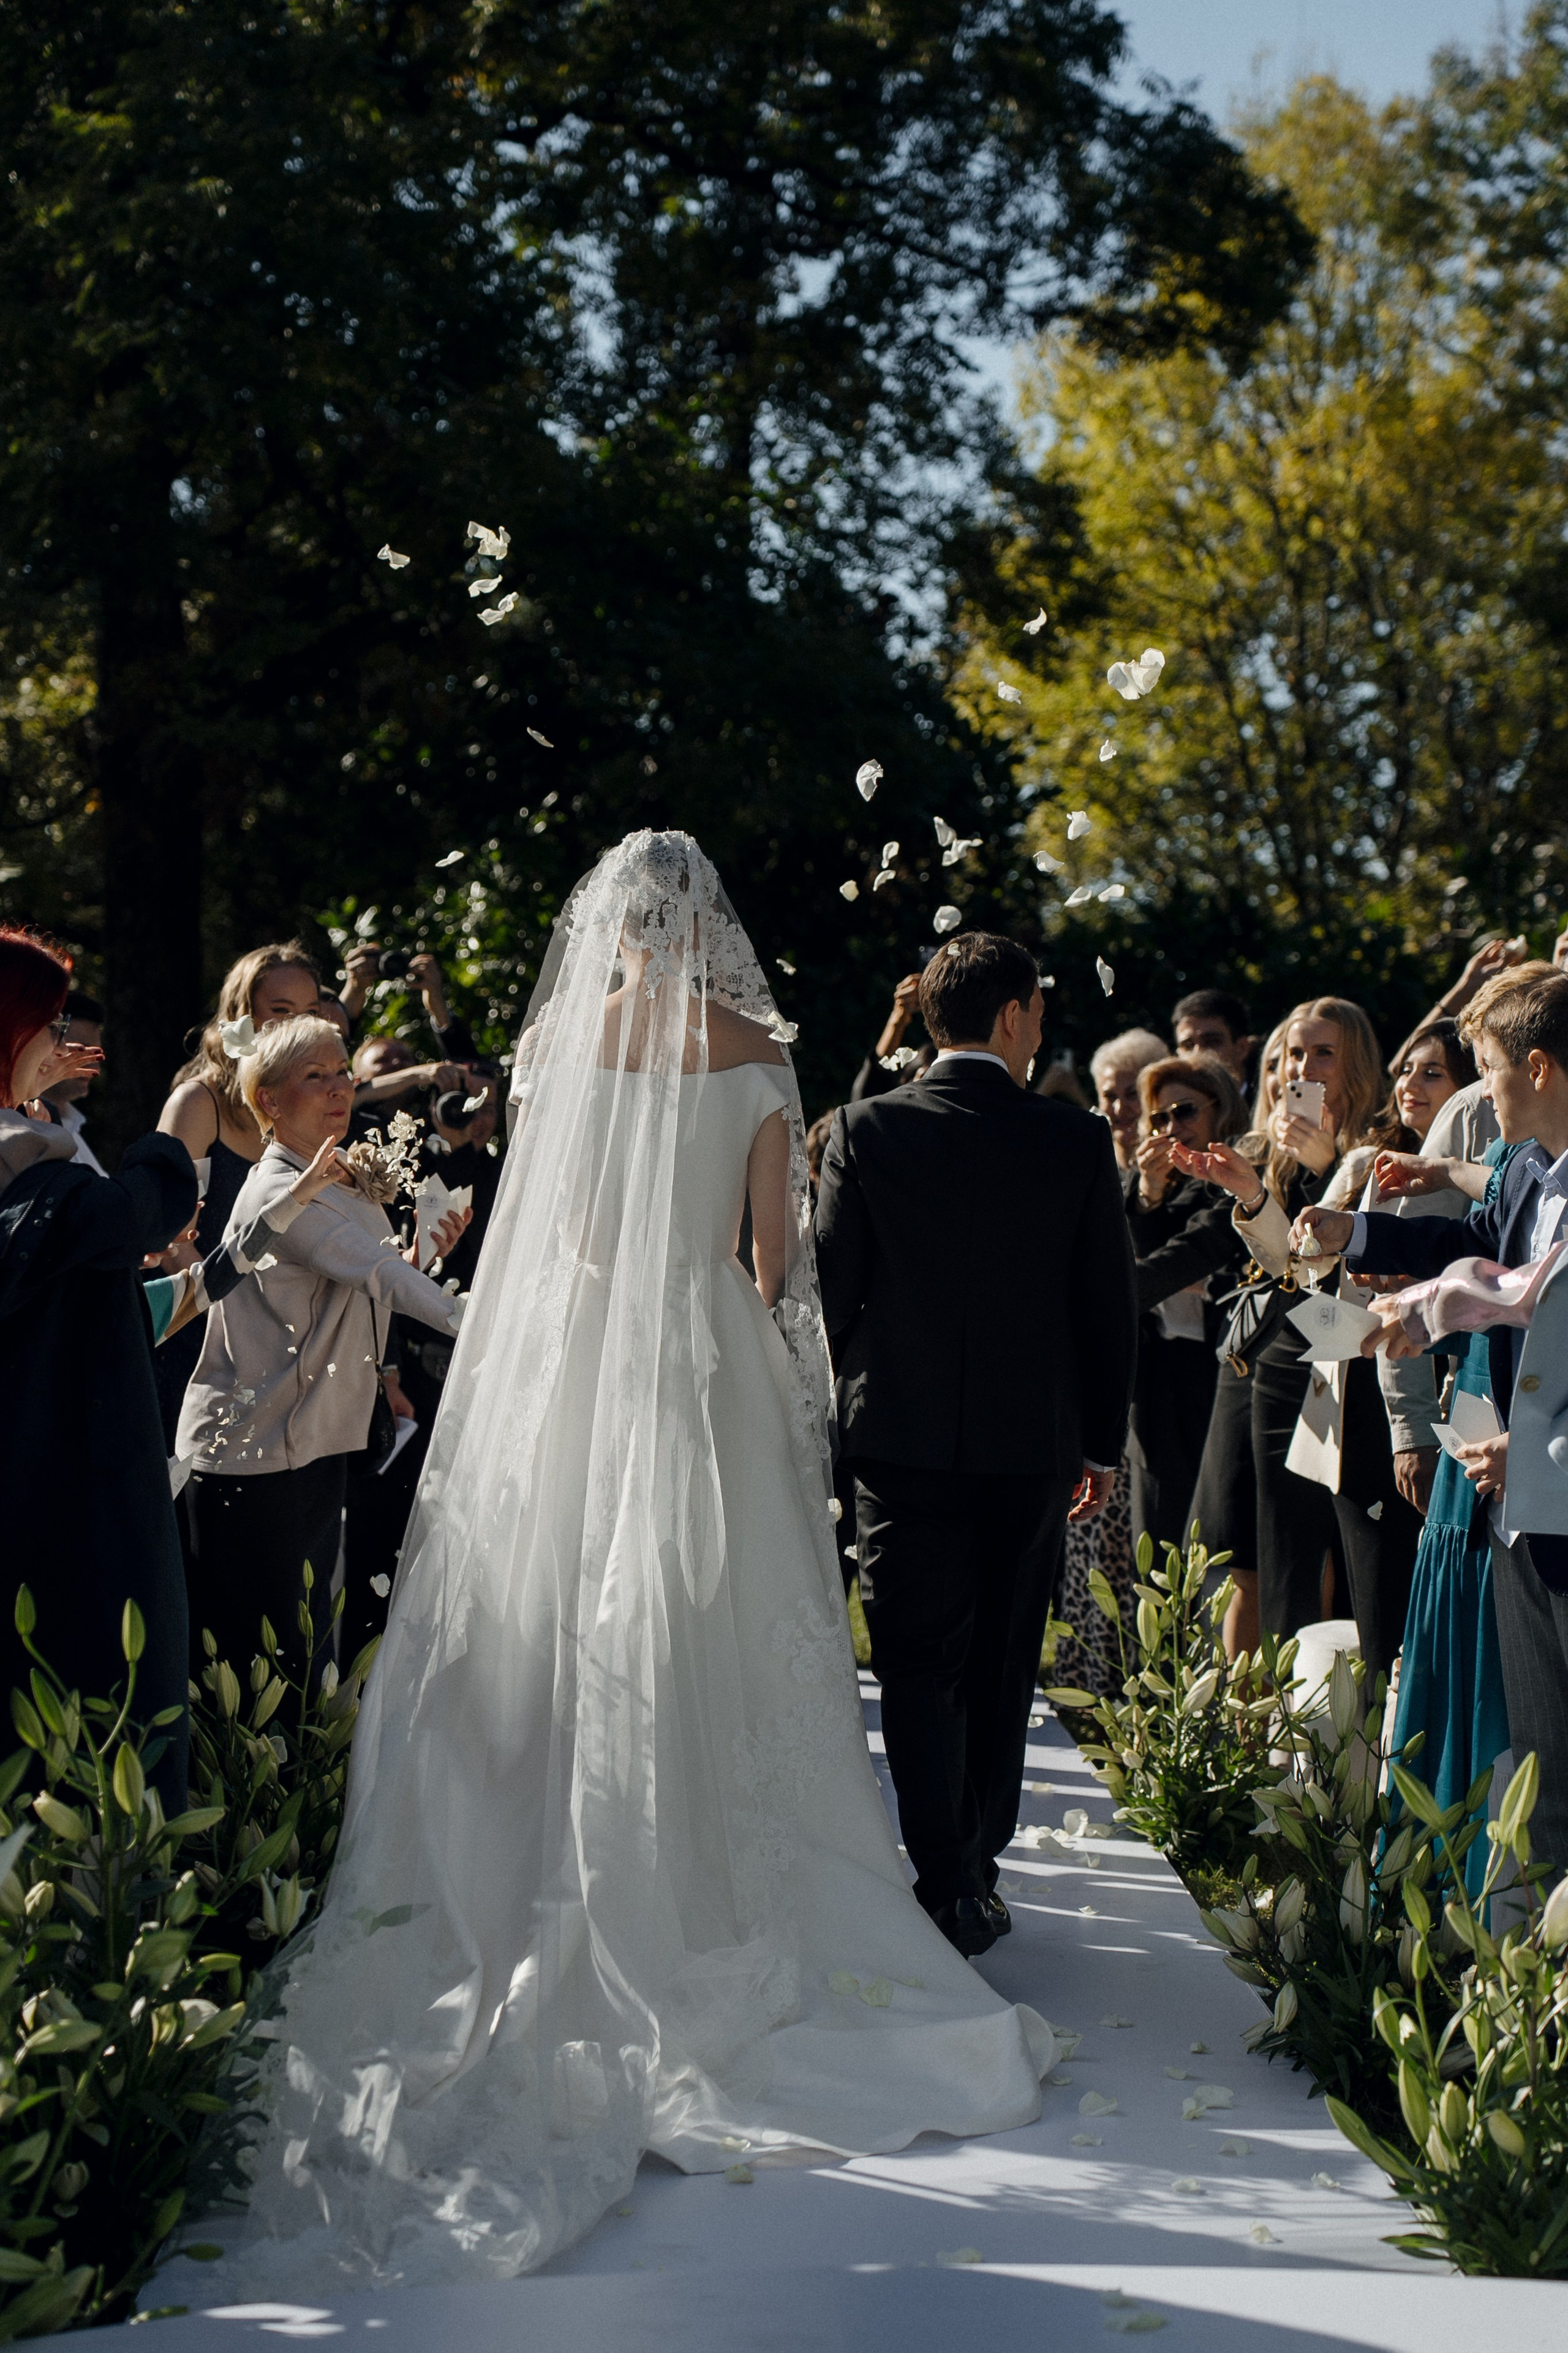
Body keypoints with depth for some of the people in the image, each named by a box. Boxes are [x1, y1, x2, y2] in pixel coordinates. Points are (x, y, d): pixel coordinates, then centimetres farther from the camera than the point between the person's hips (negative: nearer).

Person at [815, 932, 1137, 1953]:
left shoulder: (867, 1131, -7)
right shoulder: (1078, 1141, -5)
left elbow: (828, 1289, -2)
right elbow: (1112, 1308, 0)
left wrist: (847, 1402, 13)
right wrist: (1103, 1442, 12)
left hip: (903, 1439, -1)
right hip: (1032, 1446, 1)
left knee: (920, 1670, 5)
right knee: (1000, 1671, 13)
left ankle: (944, 1889, 3)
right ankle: (978, 1876, 22)